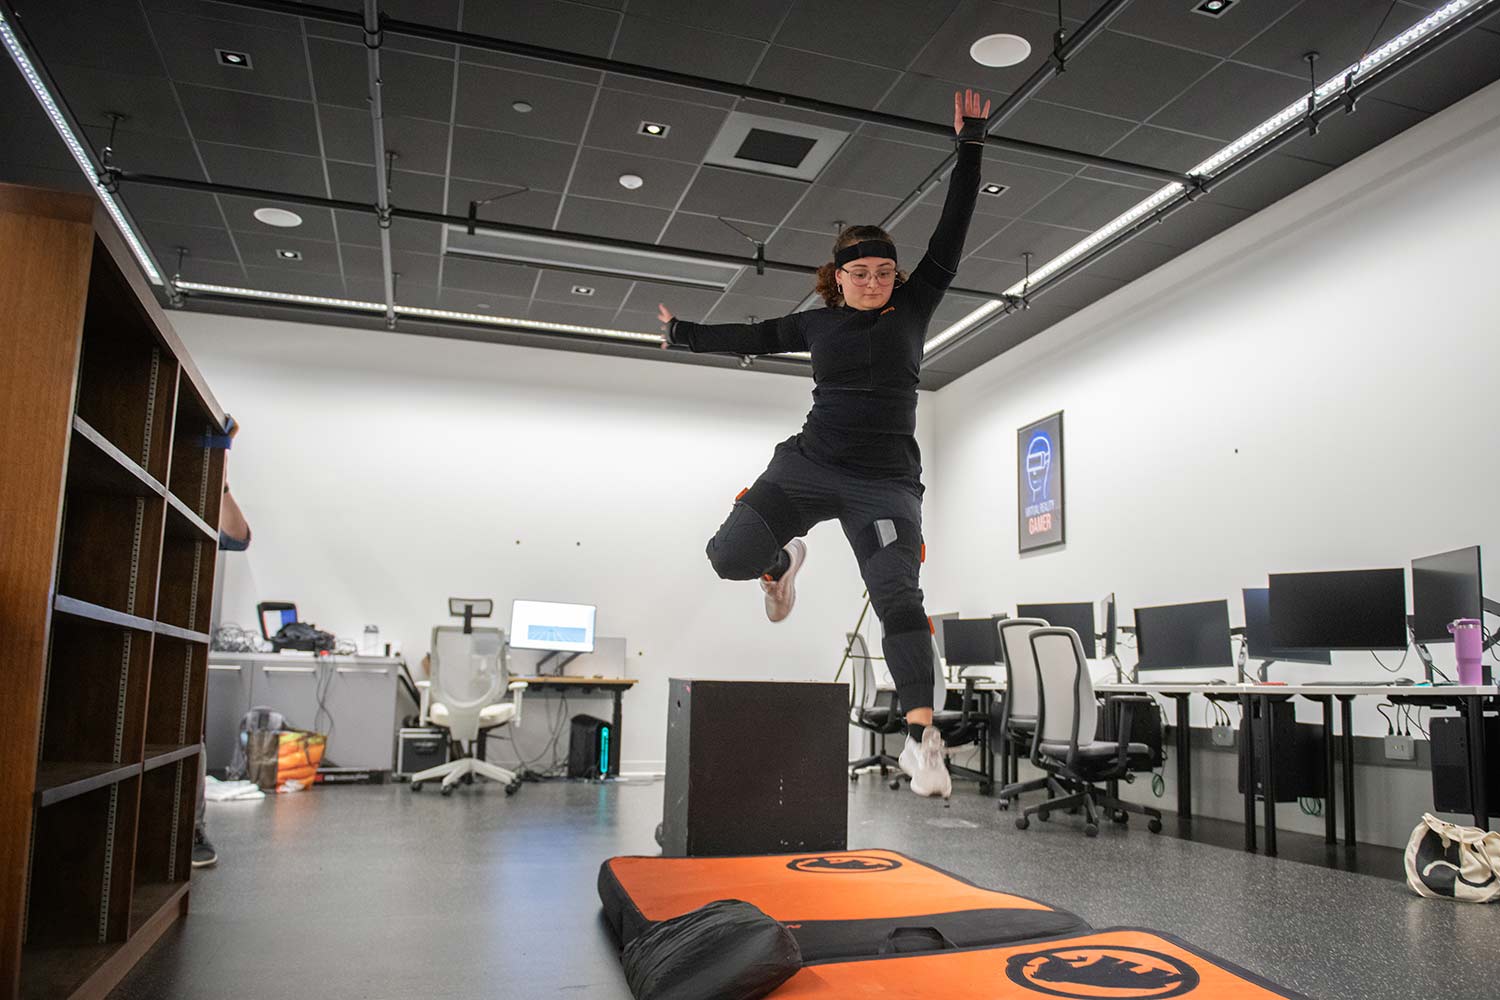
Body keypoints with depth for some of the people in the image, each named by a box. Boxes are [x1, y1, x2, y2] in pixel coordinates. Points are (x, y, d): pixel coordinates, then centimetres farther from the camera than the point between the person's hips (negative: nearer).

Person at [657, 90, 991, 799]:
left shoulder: (913, 309, 7)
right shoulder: (817, 323, 10)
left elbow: (949, 240, 3)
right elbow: (755, 338, 24)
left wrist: (969, 145, 0)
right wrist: (684, 333, 32)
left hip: (887, 481, -2)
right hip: (808, 465, 2)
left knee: (897, 600, -15)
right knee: (731, 555, -13)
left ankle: (921, 738, -10)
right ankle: (784, 561, 24)